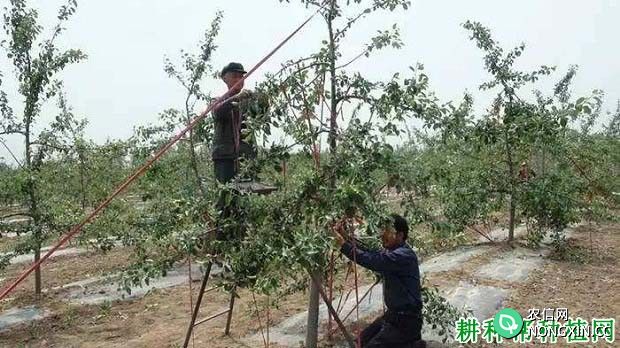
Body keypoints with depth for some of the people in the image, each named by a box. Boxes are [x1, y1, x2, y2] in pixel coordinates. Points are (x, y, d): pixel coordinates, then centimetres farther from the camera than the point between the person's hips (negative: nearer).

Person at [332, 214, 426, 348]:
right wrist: (346, 237, -14)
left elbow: (372, 260, -37)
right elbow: (370, 254, -2)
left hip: (406, 320, -9)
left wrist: (343, 244, -36)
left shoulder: (404, 255, -25)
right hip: (393, 313, 9)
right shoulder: (391, 250, 5)